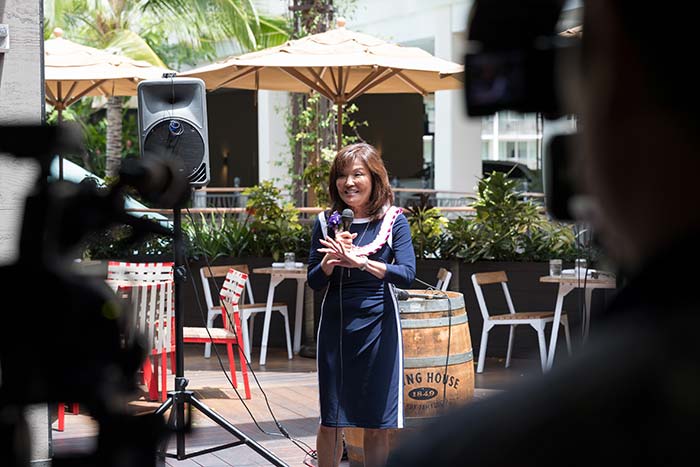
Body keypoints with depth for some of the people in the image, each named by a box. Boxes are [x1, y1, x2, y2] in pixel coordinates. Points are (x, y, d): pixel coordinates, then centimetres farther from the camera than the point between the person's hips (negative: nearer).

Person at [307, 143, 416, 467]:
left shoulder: (393, 221, -3)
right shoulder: (327, 223, 3)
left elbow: (406, 275, -16)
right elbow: (314, 282, 4)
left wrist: (360, 261, -30)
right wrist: (332, 260, -17)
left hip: (378, 327, -2)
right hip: (335, 327, 2)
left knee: (376, 425, 4)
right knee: (330, 422, 6)